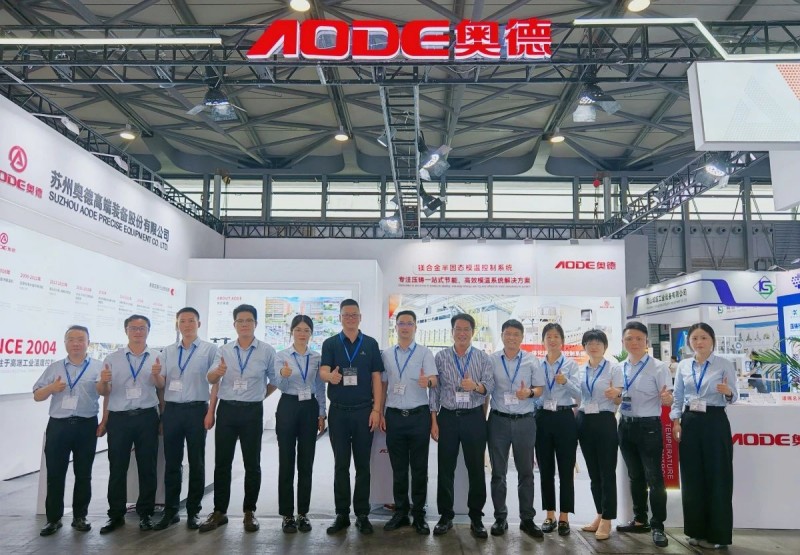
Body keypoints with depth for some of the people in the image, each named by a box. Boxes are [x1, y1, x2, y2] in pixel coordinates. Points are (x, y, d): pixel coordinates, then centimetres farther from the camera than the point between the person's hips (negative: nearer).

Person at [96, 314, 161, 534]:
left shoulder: (157, 357, 4)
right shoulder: (112, 358, 7)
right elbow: (103, 392, 7)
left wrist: (157, 375, -22)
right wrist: (103, 381, -15)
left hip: (147, 417, -1)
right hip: (119, 418, 1)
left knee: (147, 467, 6)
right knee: (117, 467, 7)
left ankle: (145, 513, 18)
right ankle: (116, 514, 19)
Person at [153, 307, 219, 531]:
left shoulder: (209, 349, 0)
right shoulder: (167, 351, 12)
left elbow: (215, 383, -3)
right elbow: (161, 384, 11)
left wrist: (211, 412, -11)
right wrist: (156, 375, -12)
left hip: (197, 410, -3)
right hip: (172, 410, 3)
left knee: (196, 463, 5)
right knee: (172, 462, 9)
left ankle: (193, 511, 17)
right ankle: (170, 510, 20)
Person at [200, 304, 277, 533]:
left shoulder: (267, 351, -2)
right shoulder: (223, 350, 3)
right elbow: (211, 379, -8)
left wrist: (259, 395, 2)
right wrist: (217, 372, -30)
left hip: (252, 412, -2)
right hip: (227, 410, 2)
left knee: (252, 463, 6)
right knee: (222, 462, 7)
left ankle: (249, 512, 18)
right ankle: (219, 512, 18)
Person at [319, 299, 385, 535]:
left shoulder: (371, 344, 4)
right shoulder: (330, 343, 3)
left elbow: (376, 378, 3)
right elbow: (323, 371, -11)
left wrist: (376, 410, -5)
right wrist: (331, 376, -36)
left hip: (364, 411, 0)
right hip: (338, 411, 0)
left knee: (362, 464, 7)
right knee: (341, 465, 7)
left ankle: (362, 514, 17)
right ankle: (342, 514, 17)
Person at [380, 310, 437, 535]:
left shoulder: (425, 353, 0)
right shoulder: (386, 355, 9)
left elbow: (434, 379, -12)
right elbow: (383, 385, 11)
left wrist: (427, 381, -36)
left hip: (418, 415, -2)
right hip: (394, 415, 2)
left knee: (419, 468, 4)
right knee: (398, 467, 10)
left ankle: (419, 514, 15)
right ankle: (400, 512, 21)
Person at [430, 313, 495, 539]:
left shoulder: (483, 357, 3)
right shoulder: (440, 357, 3)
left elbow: (490, 385, -7)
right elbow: (434, 390, 2)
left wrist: (475, 386, -29)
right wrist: (433, 421, -3)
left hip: (474, 418, 0)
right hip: (447, 417, 0)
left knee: (476, 468, 5)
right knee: (445, 468, 6)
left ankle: (476, 517, 17)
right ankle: (446, 516, 18)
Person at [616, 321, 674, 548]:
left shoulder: (658, 367, -7)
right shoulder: (620, 368, 8)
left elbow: (668, 400, -12)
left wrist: (666, 398, -33)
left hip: (648, 426, -6)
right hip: (626, 426, 6)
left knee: (653, 477, -2)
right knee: (634, 476, 16)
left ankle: (657, 526, 10)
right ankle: (640, 520, 30)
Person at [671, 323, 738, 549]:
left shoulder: (725, 364, -3)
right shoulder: (683, 366, 7)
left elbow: (733, 397, -5)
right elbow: (678, 396, 10)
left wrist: (728, 393, -28)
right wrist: (676, 421, 0)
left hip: (715, 422, -4)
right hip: (689, 422, 4)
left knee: (717, 477, 1)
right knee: (691, 477, 8)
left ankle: (717, 534, 13)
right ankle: (696, 530, 21)